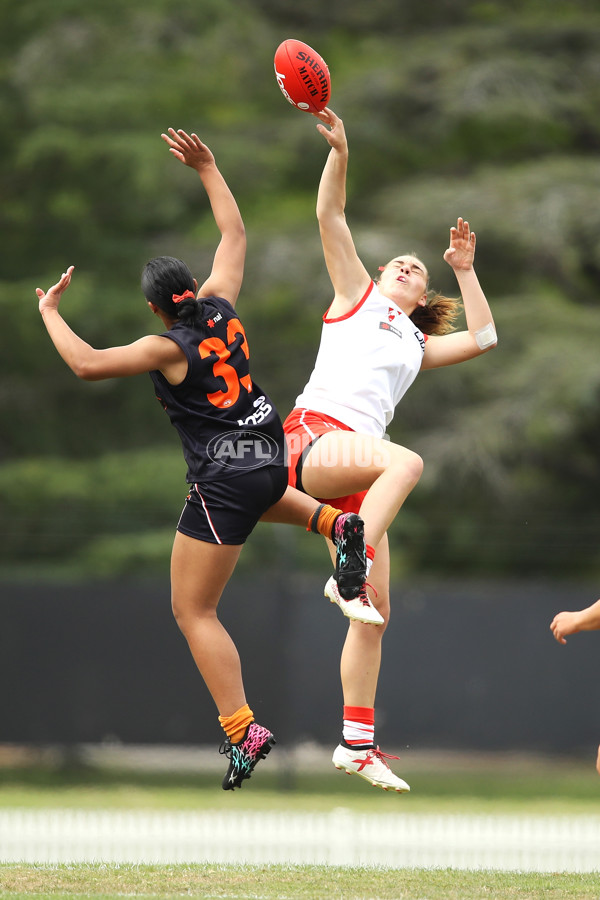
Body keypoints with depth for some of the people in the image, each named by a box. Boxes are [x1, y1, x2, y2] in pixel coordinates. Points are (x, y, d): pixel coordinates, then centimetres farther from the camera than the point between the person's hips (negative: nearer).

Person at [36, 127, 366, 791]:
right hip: (269, 458, 7)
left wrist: (49, 312, -10)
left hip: (223, 482, -7)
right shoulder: (221, 307, 2)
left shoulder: (168, 349, -15)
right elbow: (234, 232, 15)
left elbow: (88, 365, -23)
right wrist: (206, 167, 19)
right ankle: (334, 522, 19)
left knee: (193, 612, -1)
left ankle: (243, 730, -13)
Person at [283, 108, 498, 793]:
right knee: (406, 460, -37)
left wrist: (464, 269, 25)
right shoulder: (357, 295, 20)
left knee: (375, 613, -1)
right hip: (313, 436, -6)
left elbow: (482, 337, 23)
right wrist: (339, 150, 0)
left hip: (357, 466, 6)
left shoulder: (418, 345, 32)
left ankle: (357, 743, 2)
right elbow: (330, 217, 11)